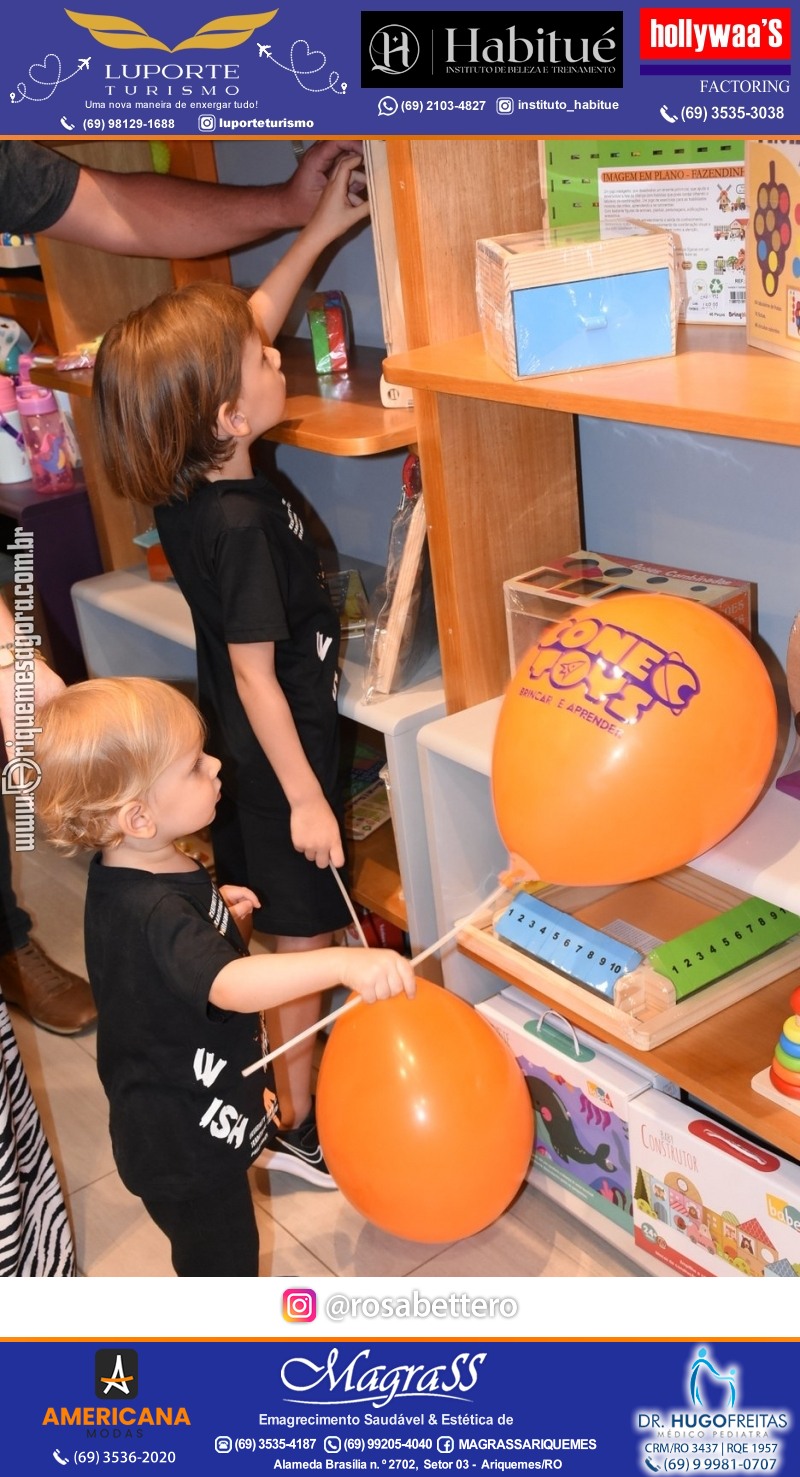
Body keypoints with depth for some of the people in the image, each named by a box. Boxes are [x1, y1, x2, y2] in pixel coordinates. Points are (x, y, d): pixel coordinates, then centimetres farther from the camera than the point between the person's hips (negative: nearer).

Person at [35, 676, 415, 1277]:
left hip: (198, 1119, 10)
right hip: (183, 1142, -9)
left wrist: (226, 919, -2)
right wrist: (344, 963, -65)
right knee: (222, 1256, 15)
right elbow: (229, 985, -54)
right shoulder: (152, 911, -36)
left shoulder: (139, 871, -5)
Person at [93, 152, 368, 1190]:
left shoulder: (186, 476, -6)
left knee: (256, 921, 24)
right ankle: (300, 1127, 24)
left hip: (239, 750, 9)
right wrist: (306, 795, -18)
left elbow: (242, 328, 7)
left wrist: (318, 232, 9)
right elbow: (256, 676, -25)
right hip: (279, 754, -9)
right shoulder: (242, 523, -30)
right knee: (303, 941, 7)